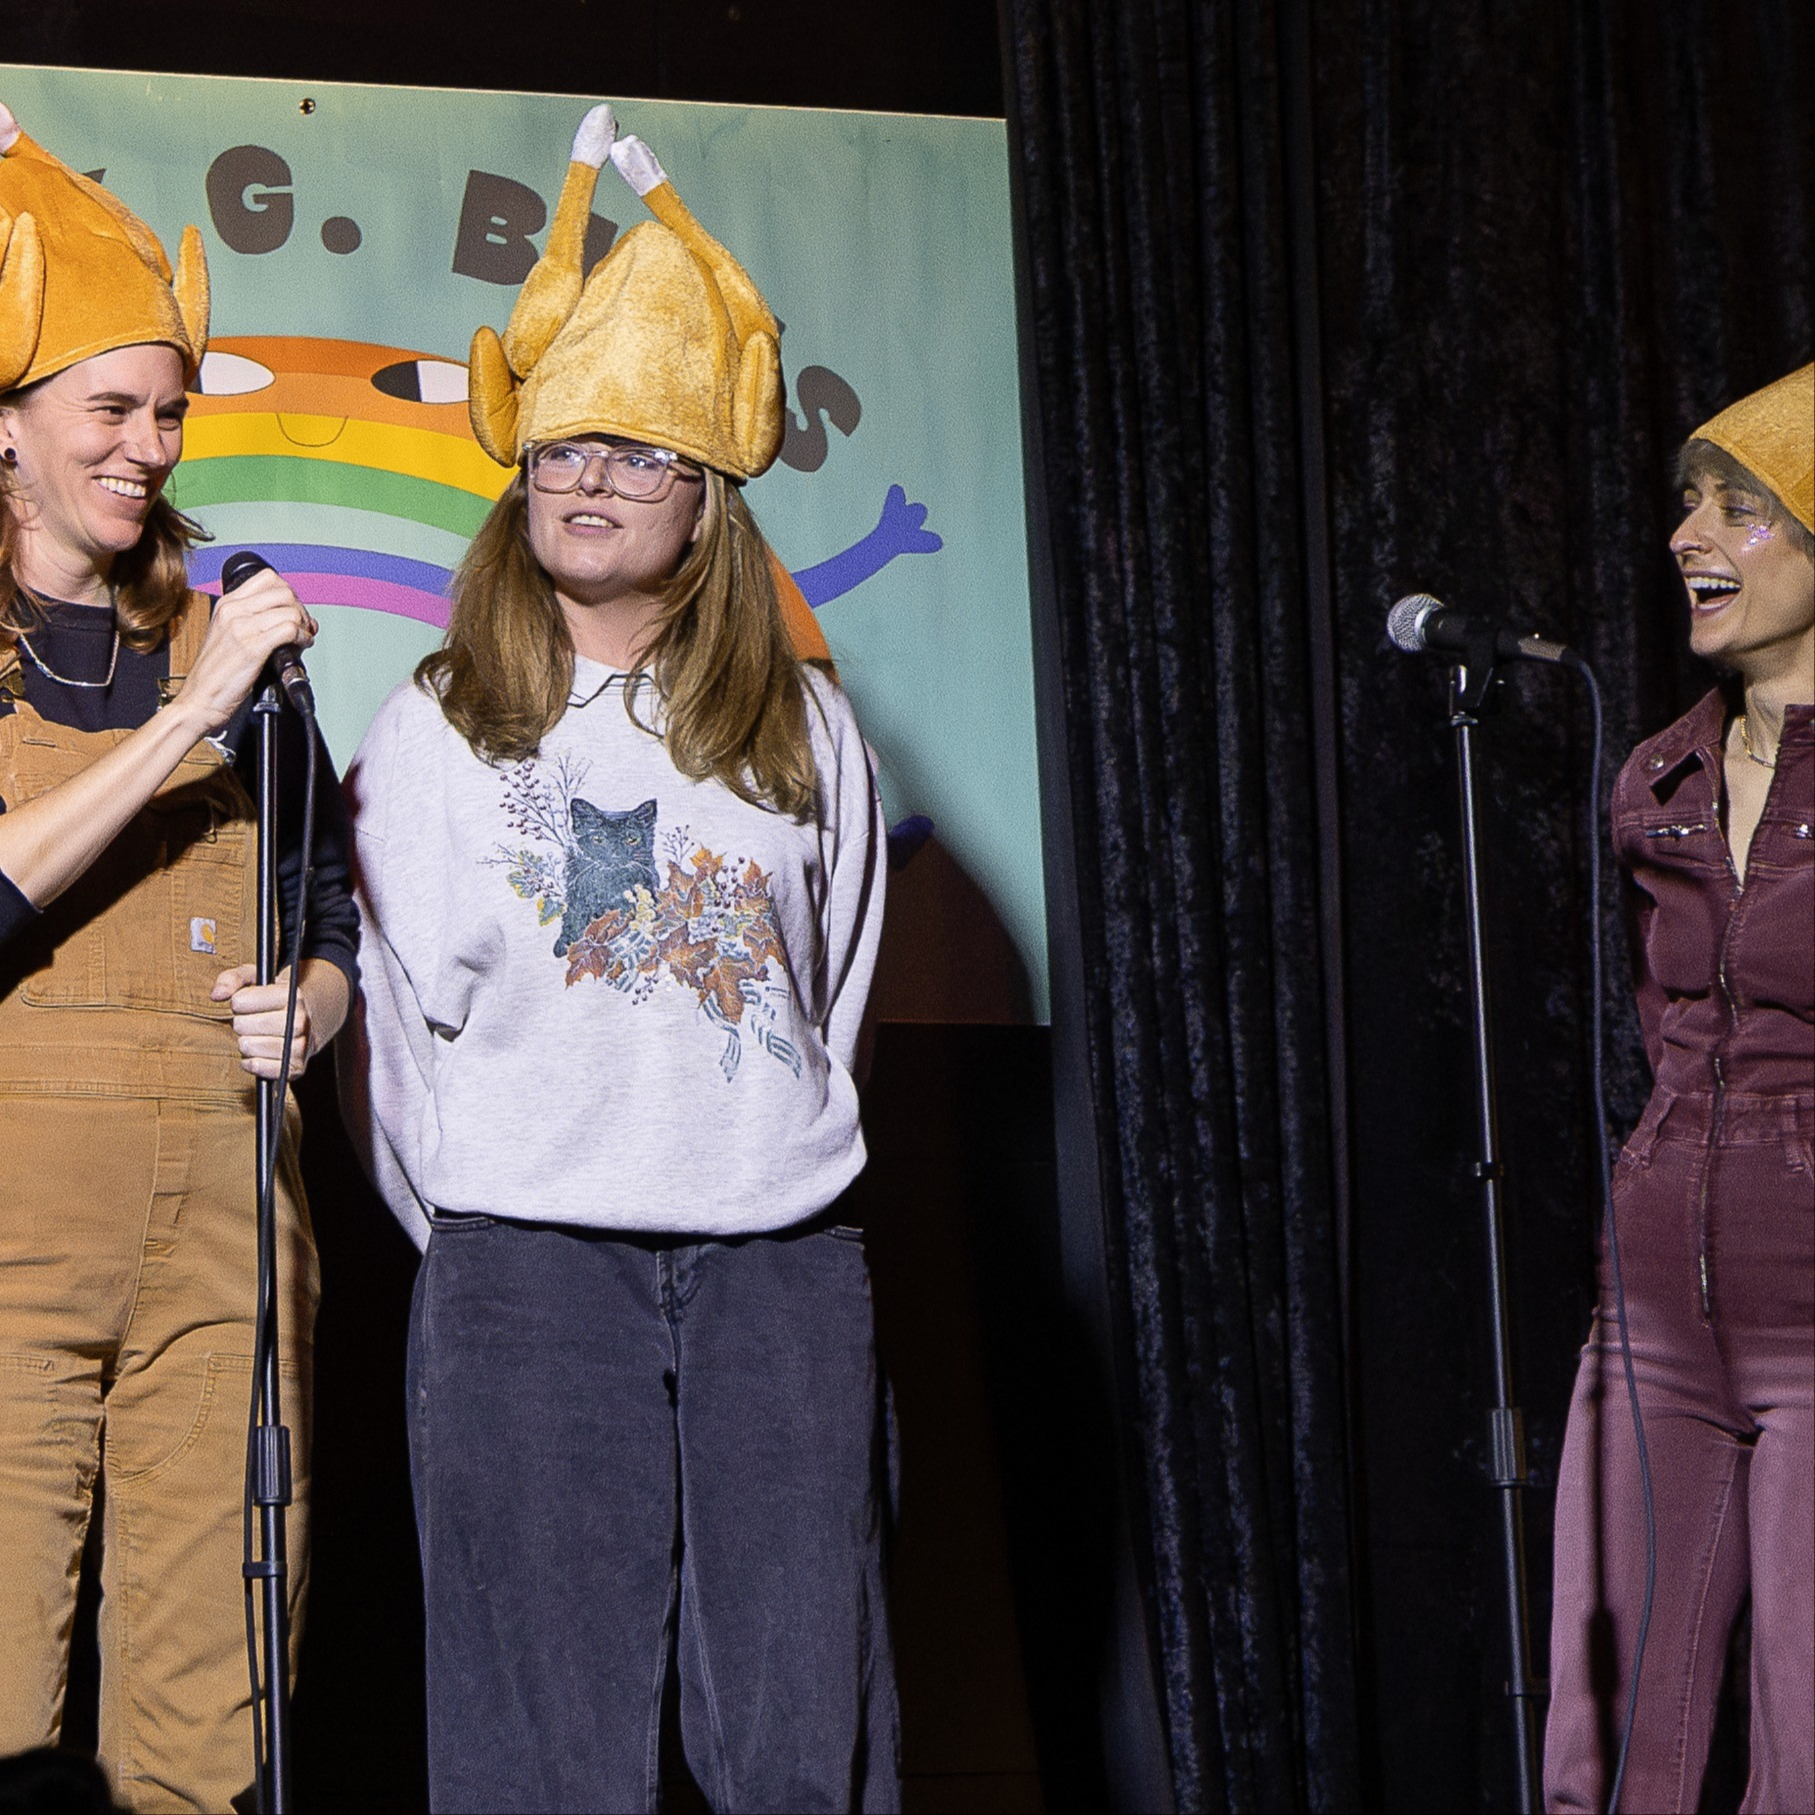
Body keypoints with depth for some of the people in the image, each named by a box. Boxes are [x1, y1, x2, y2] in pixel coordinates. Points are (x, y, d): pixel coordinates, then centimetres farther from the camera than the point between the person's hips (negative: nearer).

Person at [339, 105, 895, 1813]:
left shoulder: (803, 730, 12)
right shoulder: (437, 725, 6)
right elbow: (391, 1009, 7)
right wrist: (461, 1238, 7)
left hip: (781, 1256, 2)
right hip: (525, 1265, -2)